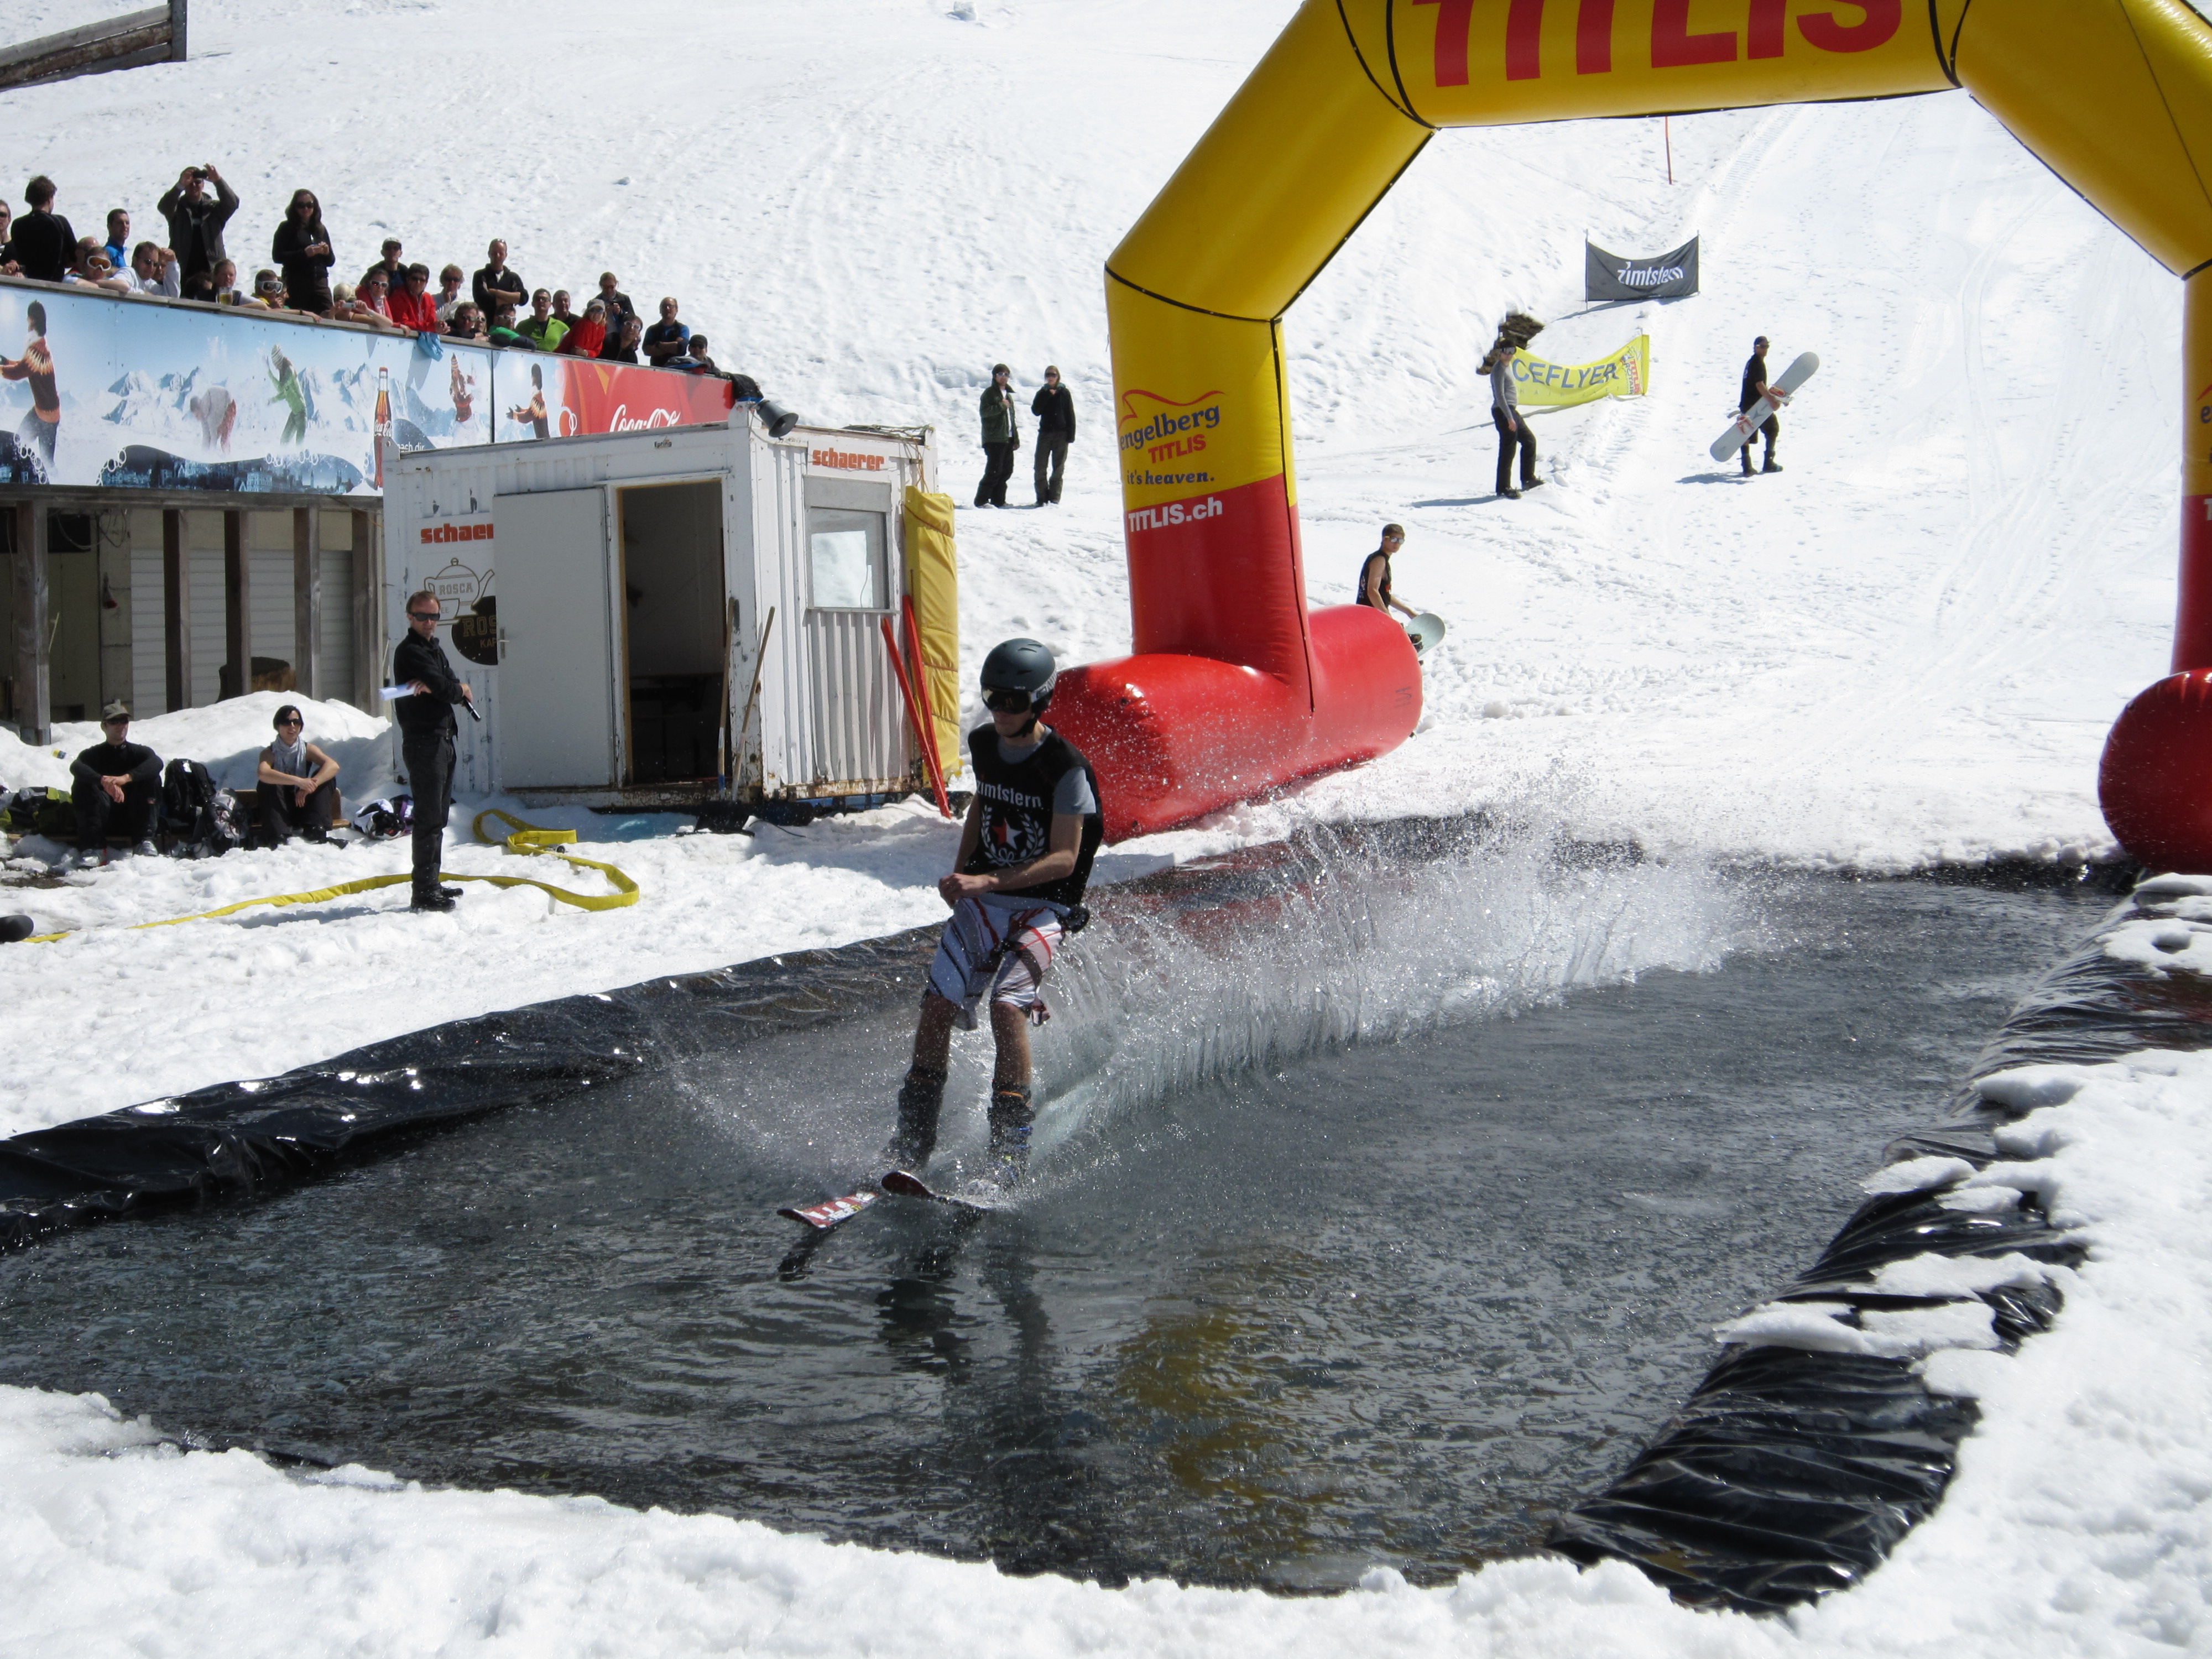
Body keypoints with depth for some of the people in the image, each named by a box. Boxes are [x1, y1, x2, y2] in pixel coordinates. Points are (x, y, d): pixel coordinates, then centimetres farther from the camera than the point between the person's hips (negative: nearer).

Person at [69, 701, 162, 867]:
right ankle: (91, 848, -32)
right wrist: (103, 781, -37)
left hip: (134, 817, 0)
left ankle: (145, 841, -26)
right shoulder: (94, 754, 10)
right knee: (82, 785, -23)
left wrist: (126, 778, -34)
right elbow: (76, 767, -15)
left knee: (152, 779, -20)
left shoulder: (138, 751, 11)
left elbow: (156, 763, -14)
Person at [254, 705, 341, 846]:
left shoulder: (308, 749, -1)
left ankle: (317, 831, -31)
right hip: (279, 810, -2)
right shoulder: (270, 753, -9)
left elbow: (333, 766, -20)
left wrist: (310, 786, -38)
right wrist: (298, 781, -46)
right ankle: (278, 837, -42)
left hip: (302, 804, 2)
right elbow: (262, 773, -34)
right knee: (268, 783, -28)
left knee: (325, 777, -16)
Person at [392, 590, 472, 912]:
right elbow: (446, 688, -19)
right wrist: (461, 691, 3)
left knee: (438, 817, 15)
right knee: (429, 818, -12)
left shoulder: (435, 649, 19)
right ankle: (424, 892, -12)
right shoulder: (410, 652, -11)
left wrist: (436, 687, -16)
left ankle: (431, 884, 23)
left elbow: (453, 687, 6)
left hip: (443, 739, 10)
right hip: (423, 743, -10)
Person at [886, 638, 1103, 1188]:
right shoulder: (982, 743, 4)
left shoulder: (1066, 767, -17)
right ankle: (914, 1137, 7)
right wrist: (959, 872, 11)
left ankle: (1011, 1139, -14)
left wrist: (986, 880, -26)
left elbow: (1063, 858, -19)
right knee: (937, 1005, -8)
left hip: (1042, 906, -5)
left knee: (1008, 1006, -26)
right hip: (981, 898, 6)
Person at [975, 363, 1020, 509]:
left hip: (1008, 439, 8)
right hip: (994, 439, -8)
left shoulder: (1008, 395, 21)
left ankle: (998, 500, 14)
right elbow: (985, 412, -17)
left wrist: (1016, 439, 21)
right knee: (994, 471, -12)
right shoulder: (990, 393, -3)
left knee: (1006, 471, 7)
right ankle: (981, 500, -8)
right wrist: (1001, 406, -16)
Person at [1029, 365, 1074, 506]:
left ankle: (1054, 498, 6)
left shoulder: (1064, 393, 4)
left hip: (1061, 434, -2)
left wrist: (1071, 435, -5)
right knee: (1040, 468, -3)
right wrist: (1047, 395, -10)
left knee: (1058, 468, 1)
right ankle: (1042, 498, 4)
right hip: (1045, 432, 2)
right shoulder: (1042, 393, 9)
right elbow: (1036, 411, -5)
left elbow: (1070, 415, 2)